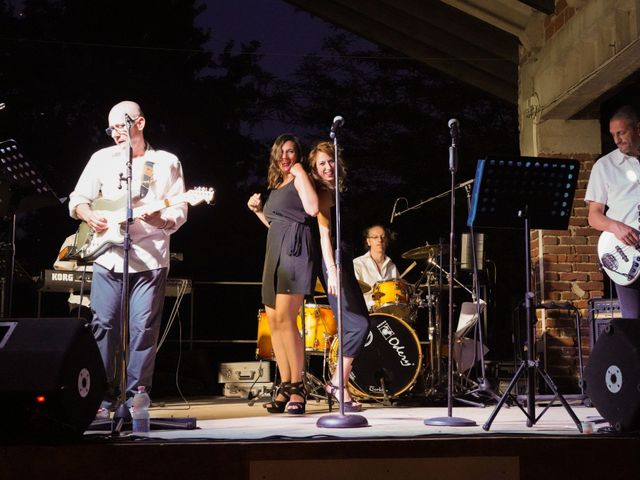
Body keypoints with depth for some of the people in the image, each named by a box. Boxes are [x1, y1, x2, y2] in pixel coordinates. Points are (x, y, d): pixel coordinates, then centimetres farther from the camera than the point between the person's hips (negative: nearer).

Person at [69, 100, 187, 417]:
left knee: (144, 329, -3)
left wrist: (158, 218, -18)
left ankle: (134, 398, 7)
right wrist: (88, 215, -8)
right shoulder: (102, 158, 12)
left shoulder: (167, 163, 7)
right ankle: (103, 398, 10)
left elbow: (179, 213, 3)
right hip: (107, 256, 2)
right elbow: (77, 199, 13)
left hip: (150, 258, -2)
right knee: (103, 326, 0)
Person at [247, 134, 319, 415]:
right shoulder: (277, 185, 24)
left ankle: (297, 388, -14)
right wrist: (258, 211, 16)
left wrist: (299, 171, -11)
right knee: (273, 322, 4)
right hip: (275, 253, 9)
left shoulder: (298, 178, 0)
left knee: (284, 319, -18)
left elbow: (312, 208, -19)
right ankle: (285, 387, 8)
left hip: (294, 249, -9)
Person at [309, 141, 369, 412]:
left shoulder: (335, 193, 21)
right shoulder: (324, 194, -6)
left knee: (359, 325, 8)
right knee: (359, 324, -14)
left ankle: (339, 385, 11)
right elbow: (324, 232, -17)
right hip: (334, 263, -10)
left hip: (343, 264, 10)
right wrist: (332, 270, -27)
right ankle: (338, 384, -6)